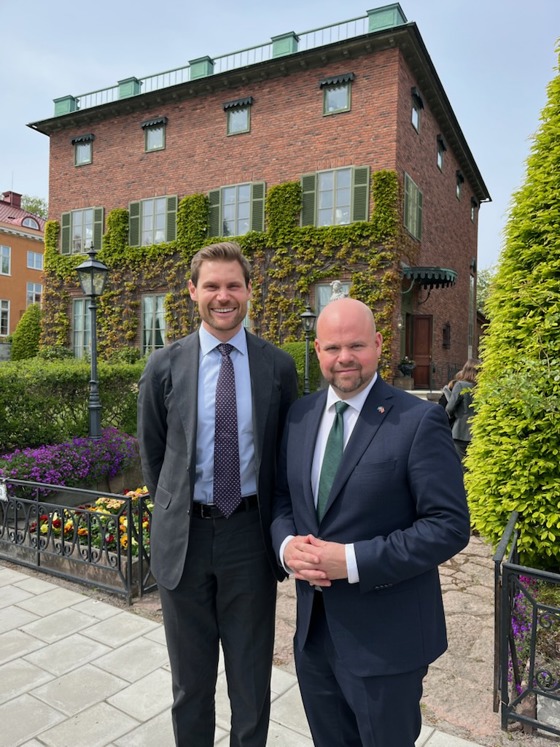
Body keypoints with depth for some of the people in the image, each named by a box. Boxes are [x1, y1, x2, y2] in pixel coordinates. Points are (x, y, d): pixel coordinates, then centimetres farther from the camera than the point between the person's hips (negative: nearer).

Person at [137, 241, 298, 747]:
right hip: (184, 535, 1)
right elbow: (152, 456, 6)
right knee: (190, 679, 20)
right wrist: (176, 513, 8)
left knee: (251, 678, 18)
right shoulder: (164, 366, -3)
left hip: (250, 534, 0)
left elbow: (285, 453, 4)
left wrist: (274, 522, 5)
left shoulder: (279, 366, -4)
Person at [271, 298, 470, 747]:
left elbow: (450, 525, -18)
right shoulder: (300, 415, 2)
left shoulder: (419, 421, -16)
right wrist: (286, 544, -11)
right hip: (313, 627, 5)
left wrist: (354, 560, -24)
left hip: (385, 636, -5)